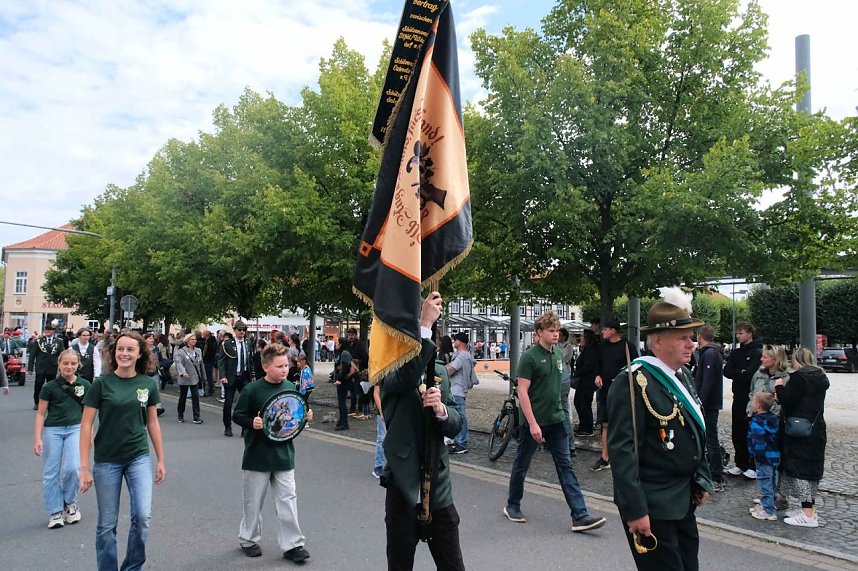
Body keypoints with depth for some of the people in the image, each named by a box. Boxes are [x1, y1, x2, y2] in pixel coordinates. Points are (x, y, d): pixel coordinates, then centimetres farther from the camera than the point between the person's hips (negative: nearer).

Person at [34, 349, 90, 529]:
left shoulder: (84, 385, 1)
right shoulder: (50, 387, -3)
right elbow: (41, 413, 1)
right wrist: (37, 438, -5)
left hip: (75, 429, 0)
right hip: (52, 430, 0)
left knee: (72, 467, -13)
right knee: (50, 473, 4)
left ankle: (70, 503, 13)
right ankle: (55, 512, 17)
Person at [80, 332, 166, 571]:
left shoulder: (148, 384, -2)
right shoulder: (102, 383, -9)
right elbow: (86, 425, -6)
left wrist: (160, 459, 9)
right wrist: (84, 467, -9)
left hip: (139, 457, 1)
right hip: (107, 461, -1)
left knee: (143, 516, -7)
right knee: (107, 523, 7)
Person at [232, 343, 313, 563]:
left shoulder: (290, 387, -1)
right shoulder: (252, 390, -13)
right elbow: (237, 415, -7)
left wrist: (305, 415, -7)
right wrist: (252, 422, -25)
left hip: (284, 455, 3)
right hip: (257, 456, -3)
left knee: (288, 499, 4)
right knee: (253, 501, 13)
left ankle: (292, 544, 14)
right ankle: (248, 539, 33)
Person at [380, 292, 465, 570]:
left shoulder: (439, 371, 9)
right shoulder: (388, 369, -7)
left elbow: (455, 426, 4)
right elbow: (407, 377, -32)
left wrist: (440, 409, -18)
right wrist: (425, 323, -33)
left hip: (438, 487, 4)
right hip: (403, 486, -4)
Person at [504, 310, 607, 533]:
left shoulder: (558, 354, 7)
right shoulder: (530, 357, -14)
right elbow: (522, 392, -17)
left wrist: (558, 411, 16)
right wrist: (532, 424, -21)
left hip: (556, 420, 6)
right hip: (534, 421, -6)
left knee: (565, 466, 3)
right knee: (521, 465, 9)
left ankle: (580, 516, 4)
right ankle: (512, 506, 27)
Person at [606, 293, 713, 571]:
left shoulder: (682, 375, 8)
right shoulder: (632, 383, -21)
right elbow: (621, 451, -23)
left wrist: (703, 480, 15)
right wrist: (635, 510, -23)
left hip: (684, 500, 9)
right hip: (653, 506, -8)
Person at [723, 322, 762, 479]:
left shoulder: (758, 352, -9)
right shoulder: (735, 353, 13)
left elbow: (750, 374, -20)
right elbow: (726, 371, 2)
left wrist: (736, 374, -7)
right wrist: (741, 373, -13)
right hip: (738, 397, 7)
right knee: (737, 433, 10)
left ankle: (754, 466, 11)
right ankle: (740, 464, 20)